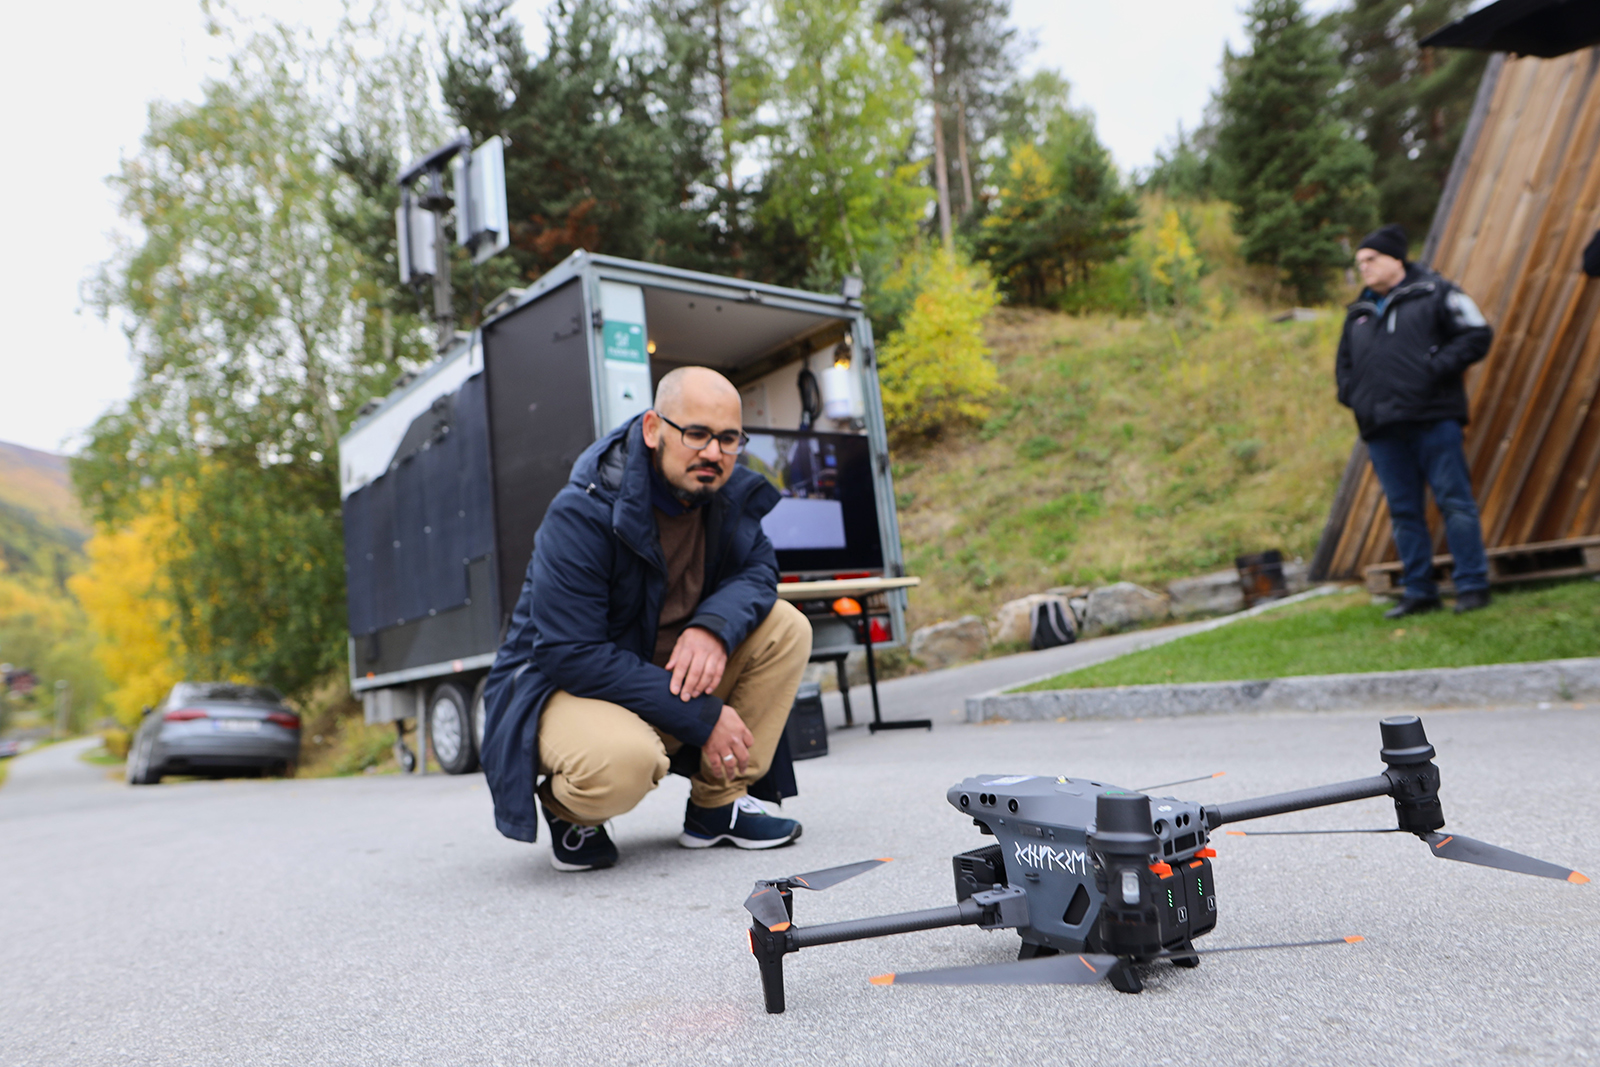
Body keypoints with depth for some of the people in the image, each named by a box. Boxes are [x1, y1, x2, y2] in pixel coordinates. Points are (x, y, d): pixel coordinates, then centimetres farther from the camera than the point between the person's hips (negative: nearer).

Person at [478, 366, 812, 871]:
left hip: (667, 672, 7)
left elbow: (757, 567, -2)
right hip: (564, 685, -7)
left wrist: (714, 627, -28)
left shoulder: (725, 491, -4)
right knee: (621, 761, -40)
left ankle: (718, 803, -2)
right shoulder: (582, 512, -25)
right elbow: (571, 655, -27)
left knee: (785, 626, -11)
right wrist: (701, 716, -27)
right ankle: (567, 808, -1)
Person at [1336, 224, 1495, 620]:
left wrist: (1436, 368, -13)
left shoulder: (1433, 293, 5)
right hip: (1382, 429, 5)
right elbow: (1343, 363, 29)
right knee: (1404, 512, 6)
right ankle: (1419, 591, 12)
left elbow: (1477, 334, -2)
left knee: (1454, 501, -4)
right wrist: (1352, 395, 10)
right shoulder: (1358, 313, 21)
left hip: (1433, 419, -5)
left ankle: (1472, 586, 3)